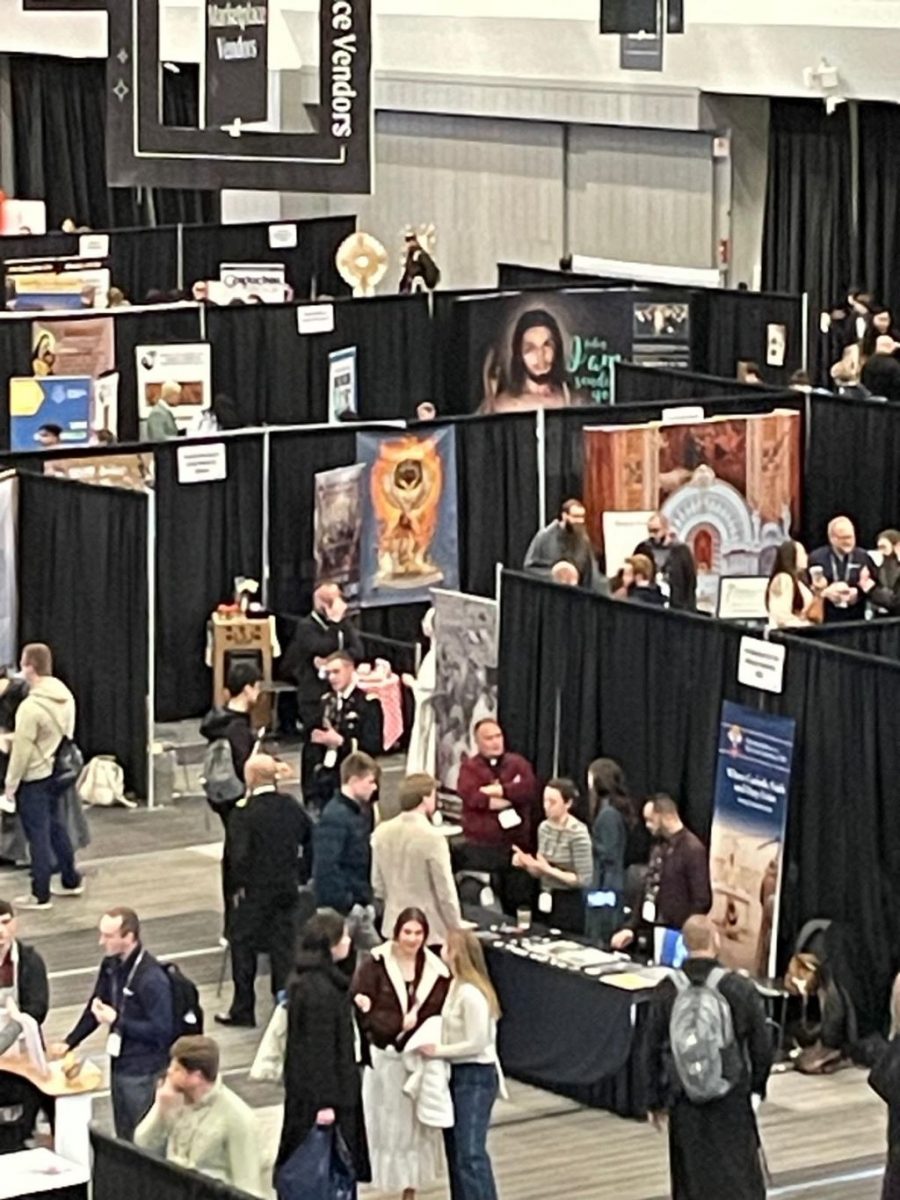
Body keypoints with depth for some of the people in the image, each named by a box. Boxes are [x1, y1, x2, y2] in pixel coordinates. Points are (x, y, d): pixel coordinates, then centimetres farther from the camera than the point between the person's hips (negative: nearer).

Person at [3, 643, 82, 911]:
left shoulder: (31, 707, -25)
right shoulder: (65, 696, 0)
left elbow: (22, 750, -20)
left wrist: (11, 784, -11)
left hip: (34, 778, -8)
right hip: (57, 773, 8)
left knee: (38, 836, 1)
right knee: (57, 828, 21)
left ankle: (40, 896, 9)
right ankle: (71, 881, 31)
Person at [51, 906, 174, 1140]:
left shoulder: (152, 979, -25)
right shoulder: (112, 964, 1)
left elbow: (162, 1031, -23)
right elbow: (95, 1005, 13)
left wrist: (116, 1021, -25)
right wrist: (69, 1042, 6)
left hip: (143, 1072, -8)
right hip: (119, 1063, 8)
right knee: (123, 1138, 20)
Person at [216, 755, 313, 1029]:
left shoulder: (244, 813, -17)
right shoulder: (293, 808, 1)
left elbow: (238, 855, -20)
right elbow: (310, 844, 7)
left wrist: (238, 885, -7)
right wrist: (301, 875, 14)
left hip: (254, 891, -5)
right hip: (288, 888, 5)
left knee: (243, 946, 8)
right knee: (284, 946, 10)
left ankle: (243, 1010, 13)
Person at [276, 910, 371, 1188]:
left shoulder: (307, 980, 6)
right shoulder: (320, 990, -25)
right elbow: (319, 1049, -23)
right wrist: (324, 1101, -20)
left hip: (306, 1086, 10)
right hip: (318, 1092, -10)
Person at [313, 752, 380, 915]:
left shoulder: (360, 812, 11)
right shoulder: (334, 817, -17)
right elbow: (327, 867, -23)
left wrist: (367, 899, 10)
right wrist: (346, 904, -22)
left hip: (359, 904, 9)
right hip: (339, 908, -9)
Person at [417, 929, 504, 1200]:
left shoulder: (471, 994, -21)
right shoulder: (457, 985, 8)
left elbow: (477, 1043, -21)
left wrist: (439, 1051, -16)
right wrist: (435, 1047, -1)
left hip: (476, 1076, -10)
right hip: (459, 1074, 10)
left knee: (470, 1152, -14)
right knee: (455, 1148, 16)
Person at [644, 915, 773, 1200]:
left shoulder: (667, 991, -5)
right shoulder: (739, 989, -10)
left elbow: (653, 1050, 2)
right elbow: (762, 1046, -3)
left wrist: (656, 1101, 13)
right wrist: (757, 1086, 15)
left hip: (685, 1104, 2)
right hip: (731, 1102, -2)